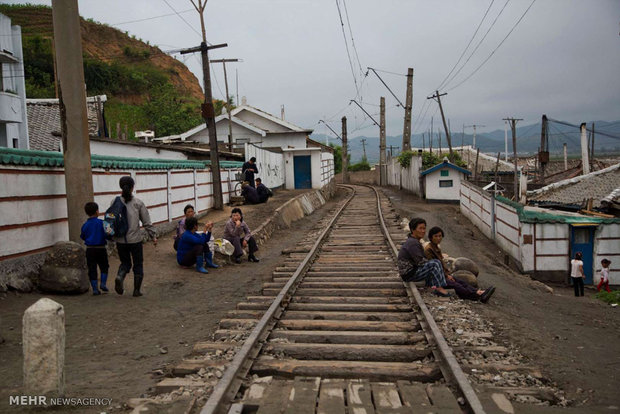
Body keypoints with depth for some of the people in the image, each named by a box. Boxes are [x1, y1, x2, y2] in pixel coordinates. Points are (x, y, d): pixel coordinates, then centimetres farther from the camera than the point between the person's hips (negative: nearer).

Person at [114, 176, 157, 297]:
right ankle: (136, 290, 13)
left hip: (120, 240, 2)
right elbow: (147, 222, -3)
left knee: (125, 263, 19)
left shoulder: (115, 202, -1)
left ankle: (119, 277, -11)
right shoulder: (138, 203, -6)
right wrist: (153, 236, 6)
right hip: (135, 239, -2)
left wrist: (113, 237, 14)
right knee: (138, 264, 12)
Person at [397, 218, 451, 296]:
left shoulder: (411, 241, 15)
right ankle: (440, 288, -20)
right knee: (435, 263, -20)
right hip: (409, 274, -11)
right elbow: (420, 262, -20)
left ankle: (433, 286, 8)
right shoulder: (413, 243, -17)